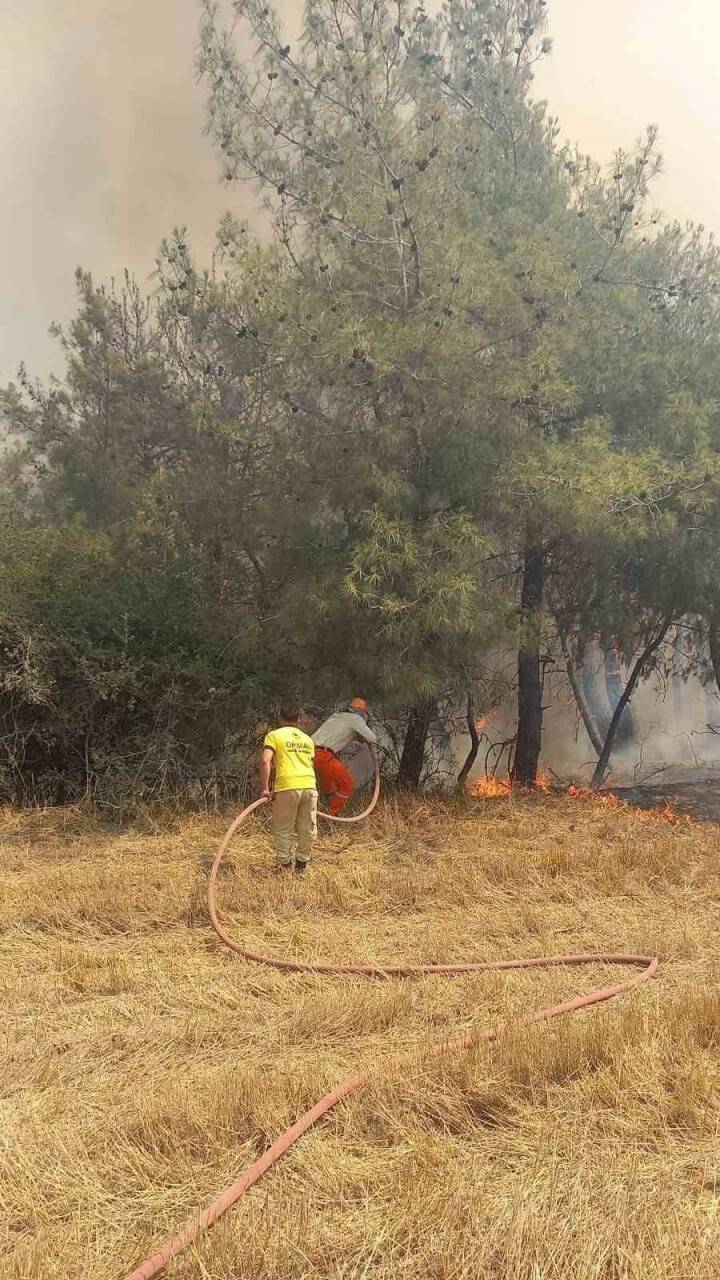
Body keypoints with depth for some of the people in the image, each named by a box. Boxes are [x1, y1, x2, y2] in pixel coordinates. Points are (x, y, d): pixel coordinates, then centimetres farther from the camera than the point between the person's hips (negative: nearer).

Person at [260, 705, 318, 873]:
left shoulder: (274, 735, 7)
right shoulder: (307, 739, 22)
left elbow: (265, 761, -7)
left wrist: (265, 788, -5)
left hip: (287, 786, -4)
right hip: (309, 785, 4)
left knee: (283, 829, 7)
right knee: (307, 828, 13)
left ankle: (284, 864, 9)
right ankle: (302, 862, 22)